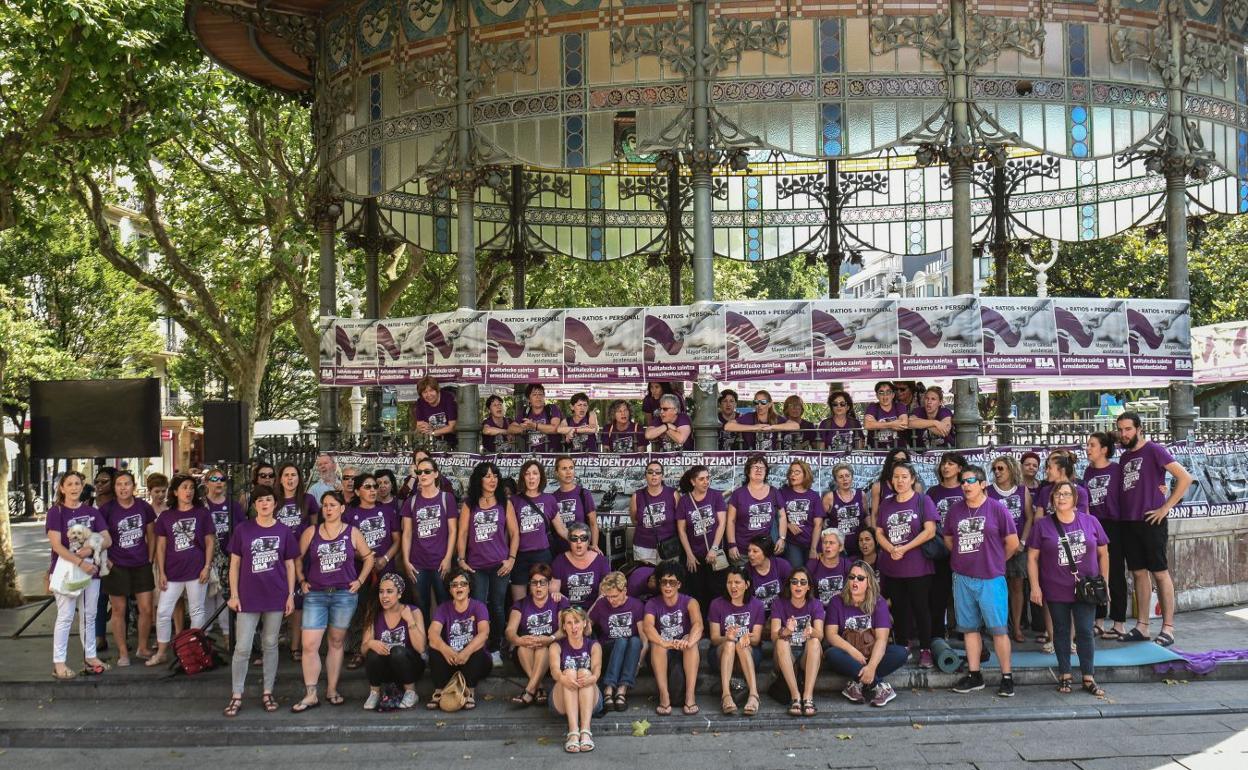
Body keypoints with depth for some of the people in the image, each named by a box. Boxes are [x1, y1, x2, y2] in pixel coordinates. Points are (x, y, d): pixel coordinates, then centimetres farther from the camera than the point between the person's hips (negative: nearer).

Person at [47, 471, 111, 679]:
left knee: (89, 616, 11)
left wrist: (91, 548, -18)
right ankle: (58, 663, 2)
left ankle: (90, 657, 20)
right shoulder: (55, 512, -5)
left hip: (91, 569, 4)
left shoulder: (91, 512, 7)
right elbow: (56, 545, -15)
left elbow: (107, 540, 3)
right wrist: (80, 562, -24)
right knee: (65, 617, -3)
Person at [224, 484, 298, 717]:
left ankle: (267, 693, 19)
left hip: (276, 597, 1)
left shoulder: (284, 531, 2)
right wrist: (234, 594, -3)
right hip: (248, 597, -1)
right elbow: (235, 563, 2)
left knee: (270, 645, 10)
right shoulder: (243, 530, -1)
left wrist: (291, 595, 2)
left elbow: (290, 565, 6)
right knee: (242, 648, -1)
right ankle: (236, 696, 10)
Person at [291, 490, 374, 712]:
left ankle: (332, 690, 20)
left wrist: (359, 580, 2)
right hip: (315, 595, 0)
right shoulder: (311, 532, 3)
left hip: (344, 594, 0)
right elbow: (298, 558, 9)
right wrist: (302, 580, 1)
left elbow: (368, 557, 9)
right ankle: (310, 695, 1)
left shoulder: (352, 533, 3)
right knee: (309, 645, -7)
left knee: (337, 643, 9)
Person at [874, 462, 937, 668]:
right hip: (891, 568, 4)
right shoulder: (886, 504, 12)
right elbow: (879, 533, 9)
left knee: (921, 608, 1)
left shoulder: (923, 501, -2)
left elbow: (930, 531, -11)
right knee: (899, 609, 11)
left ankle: (925, 650, 10)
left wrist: (904, 548, -14)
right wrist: (891, 549, -10)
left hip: (918, 567, -4)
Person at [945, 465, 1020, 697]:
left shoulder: (997, 509, -6)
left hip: (991, 578, -4)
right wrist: (963, 557, 10)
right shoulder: (955, 510, 7)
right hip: (962, 578, 4)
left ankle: (1007, 677, 7)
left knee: (998, 629, -3)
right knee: (970, 628, 10)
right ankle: (974, 675, 19)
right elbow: (948, 539, 19)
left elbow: (1012, 543, -1)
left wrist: (995, 562, 8)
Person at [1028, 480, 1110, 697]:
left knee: (1085, 632, 0)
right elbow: (1032, 557, 0)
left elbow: (1103, 553, 8)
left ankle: (1089, 679, 8)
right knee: (1061, 632, 10)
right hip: (1056, 591, 0)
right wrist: (1035, 587, -6)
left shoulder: (1090, 522, 1)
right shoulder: (1043, 525, -1)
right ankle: (1064, 676, 18)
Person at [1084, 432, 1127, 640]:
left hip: (1112, 526, -5)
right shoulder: (1088, 471, 10)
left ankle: (1119, 623, 8)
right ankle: (1098, 621, 18)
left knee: (1115, 574, 1)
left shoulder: (1117, 469, -7)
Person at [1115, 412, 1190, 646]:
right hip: (1128, 523, 7)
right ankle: (1141, 627, 15)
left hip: (1151, 522, -7)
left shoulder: (1154, 450, -6)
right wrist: (1119, 513, 7)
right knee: (1138, 574, 10)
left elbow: (1185, 478, -12)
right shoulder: (1124, 457, 14)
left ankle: (1168, 629, 2)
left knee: (1160, 573, -2)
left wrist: (1166, 507, -13)